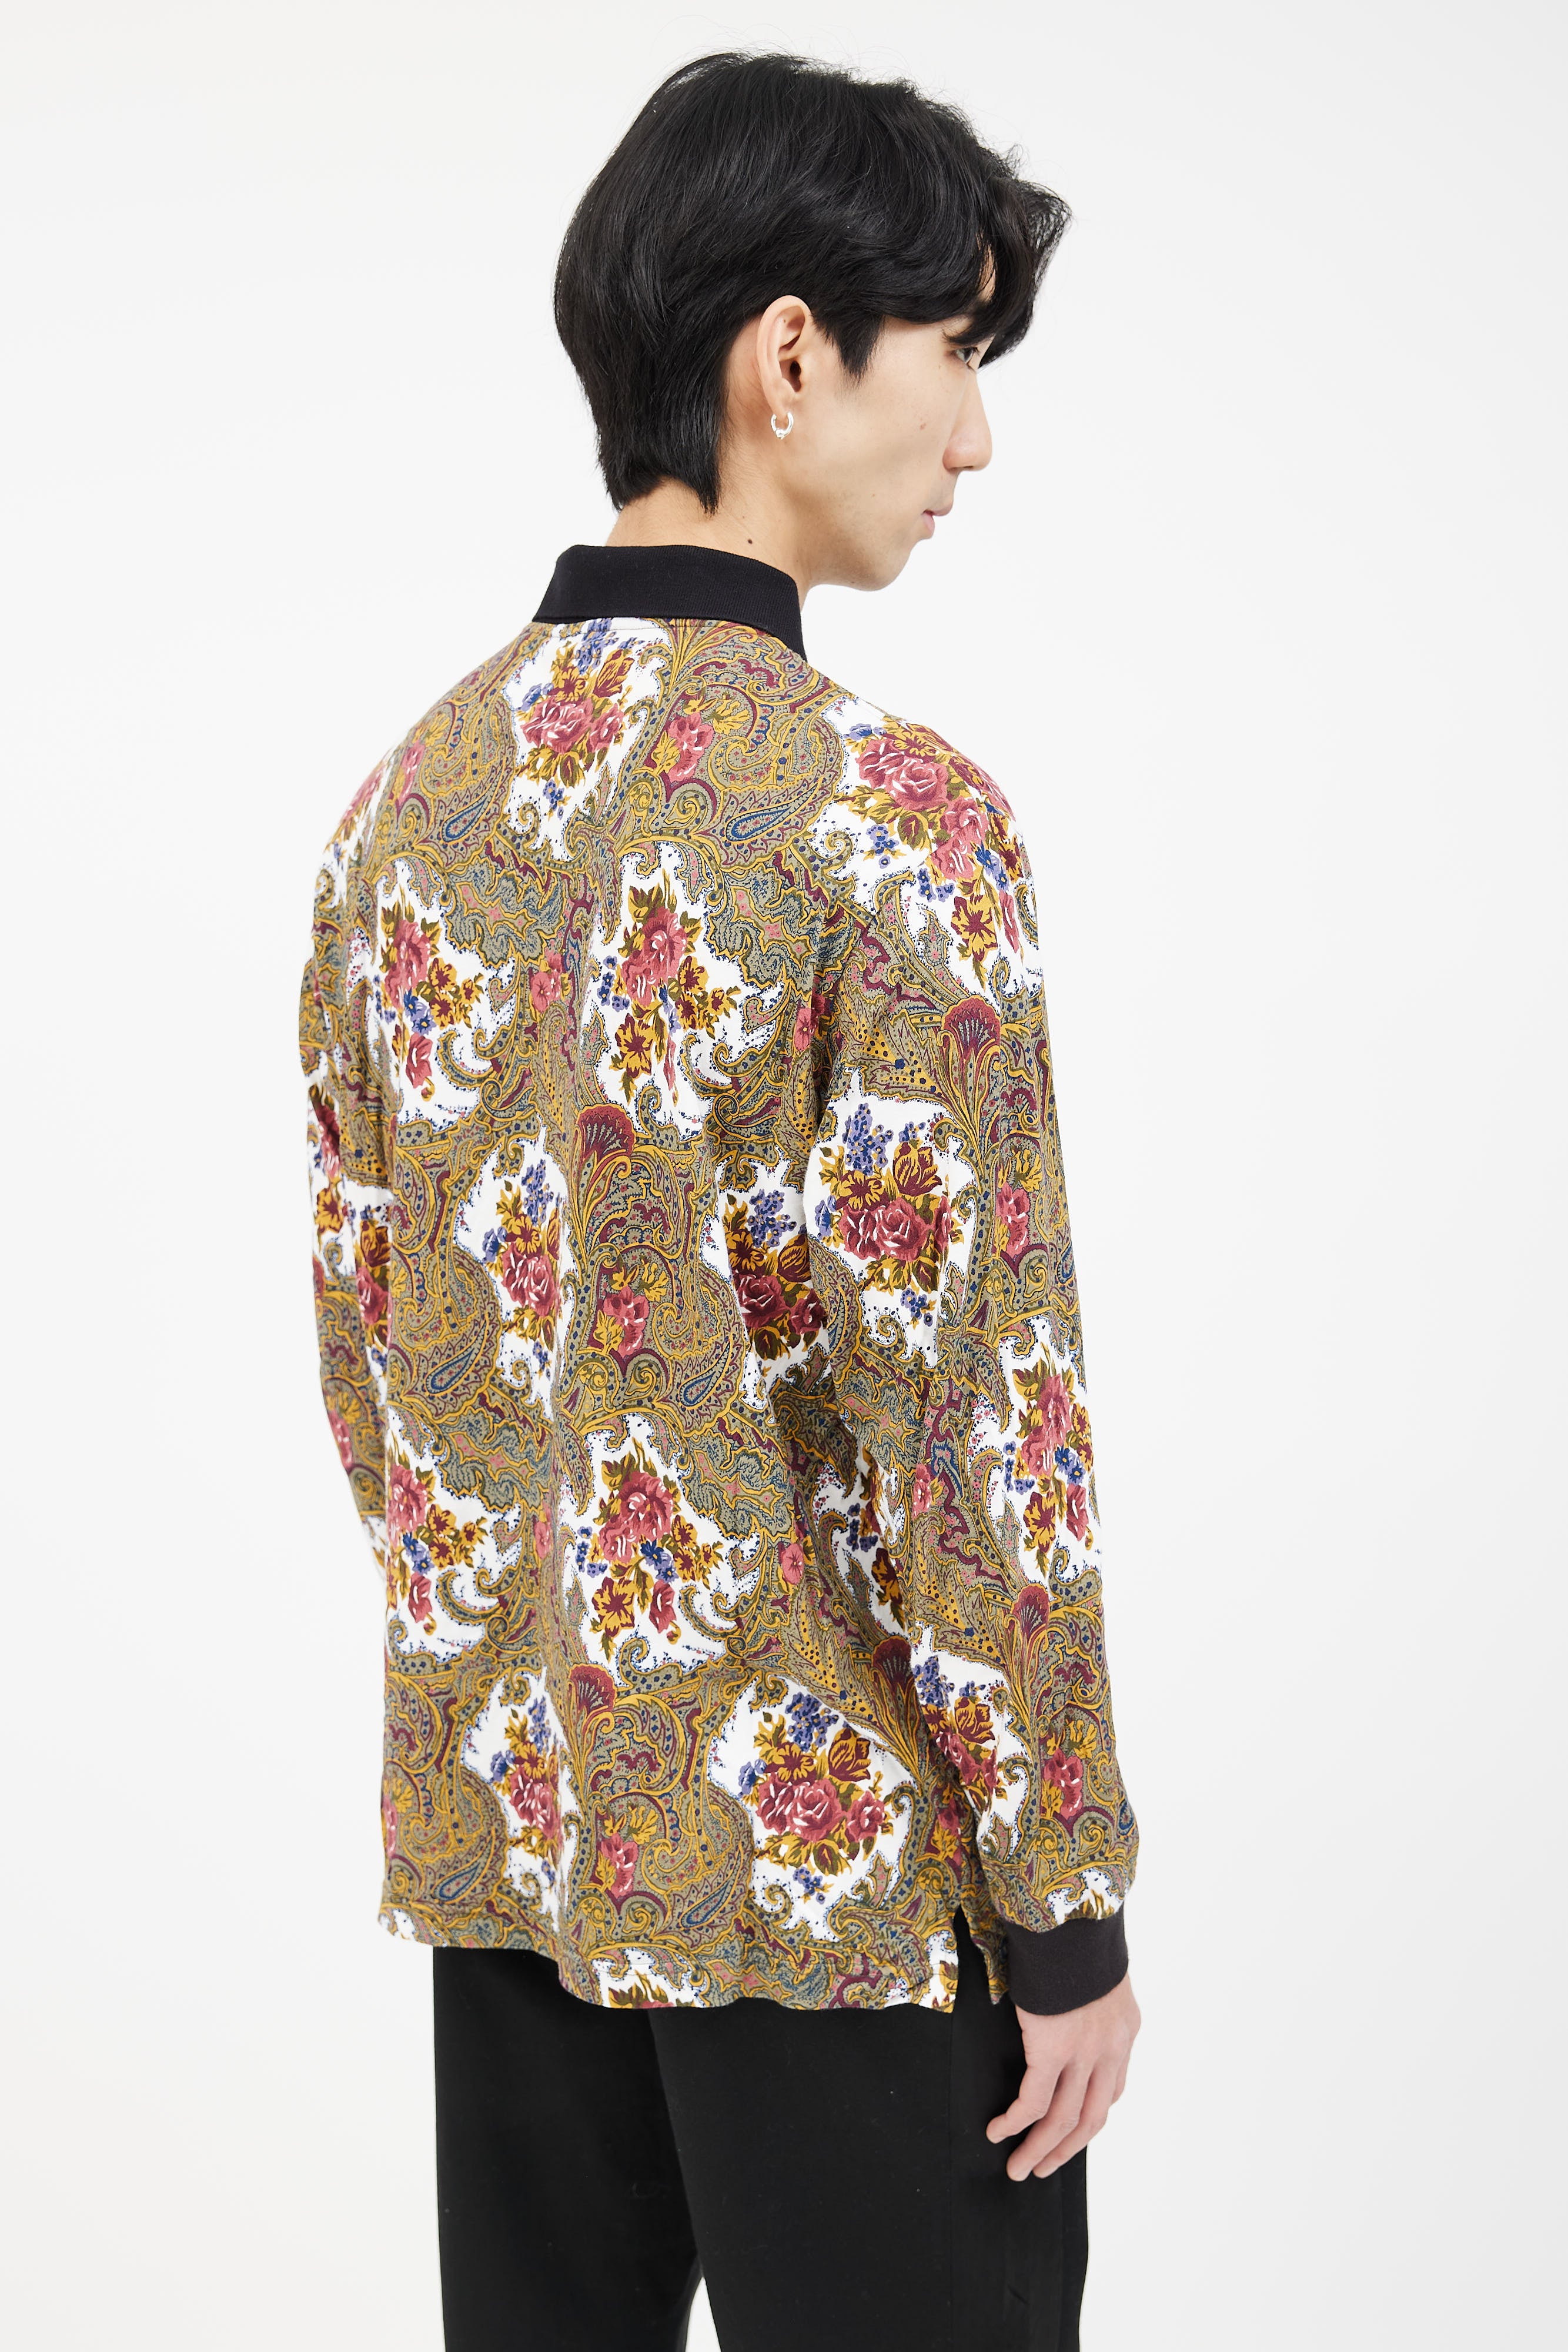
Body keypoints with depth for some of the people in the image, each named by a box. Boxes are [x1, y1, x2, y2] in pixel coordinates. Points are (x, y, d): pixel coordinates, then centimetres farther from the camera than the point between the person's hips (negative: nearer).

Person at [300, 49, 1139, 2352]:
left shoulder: (413, 789, 3)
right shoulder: (884, 813, -18)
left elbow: (363, 1333, 9)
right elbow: (979, 1409, -18)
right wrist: (1069, 1904, -10)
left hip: (506, 1819, 7)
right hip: (839, 1844, -6)